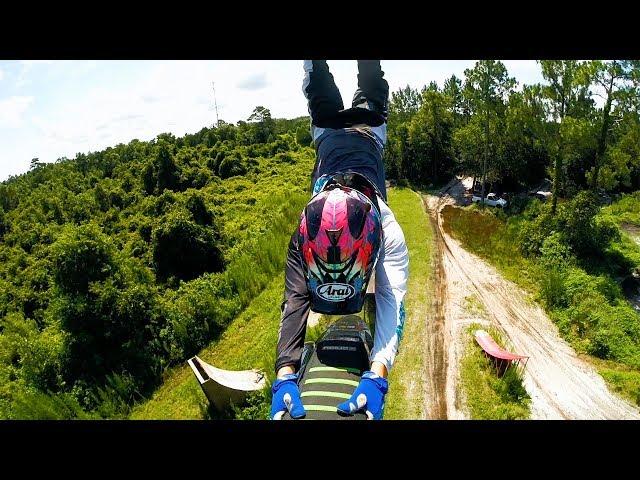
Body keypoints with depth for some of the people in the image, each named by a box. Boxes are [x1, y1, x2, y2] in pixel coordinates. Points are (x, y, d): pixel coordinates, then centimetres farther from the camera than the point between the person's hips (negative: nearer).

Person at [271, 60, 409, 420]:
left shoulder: (390, 233, -48)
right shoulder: (304, 237, -44)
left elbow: (393, 301, -51)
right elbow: (295, 299, -46)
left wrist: (377, 377, -65)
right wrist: (285, 377, -58)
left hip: (367, 136, 0)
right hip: (330, 139, 0)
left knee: (371, 98, 32)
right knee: (323, 100, 32)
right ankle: (315, 65, 53)